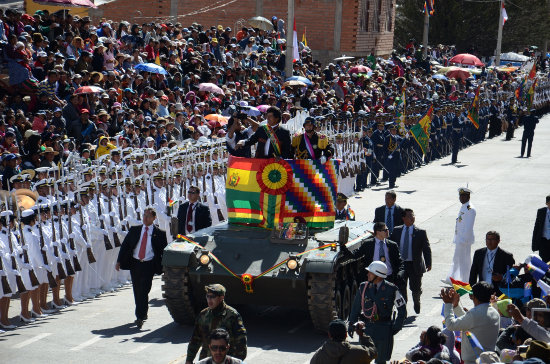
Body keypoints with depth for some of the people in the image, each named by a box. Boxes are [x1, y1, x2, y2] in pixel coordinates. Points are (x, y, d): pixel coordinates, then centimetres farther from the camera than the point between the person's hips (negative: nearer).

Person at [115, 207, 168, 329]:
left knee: (144, 291, -12)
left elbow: (164, 251, 4)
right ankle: (143, 313, 26)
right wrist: (119, 261, 2)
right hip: (135, 264, 4)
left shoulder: (160, 234, 2)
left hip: (149, 265, -4)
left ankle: (140, 317, -11)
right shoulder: (134, 230, 10)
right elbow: (125, 246, 10)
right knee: (137, 291, 10)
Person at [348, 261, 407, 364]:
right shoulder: (363, 287, 1)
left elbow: (402, 309, 3)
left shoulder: (391, 290, -7)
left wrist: (396, 326, -2)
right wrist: (351, 323, 5)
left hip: (384, 329, -2)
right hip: (366, 327, 2)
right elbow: (356, 308, 13)